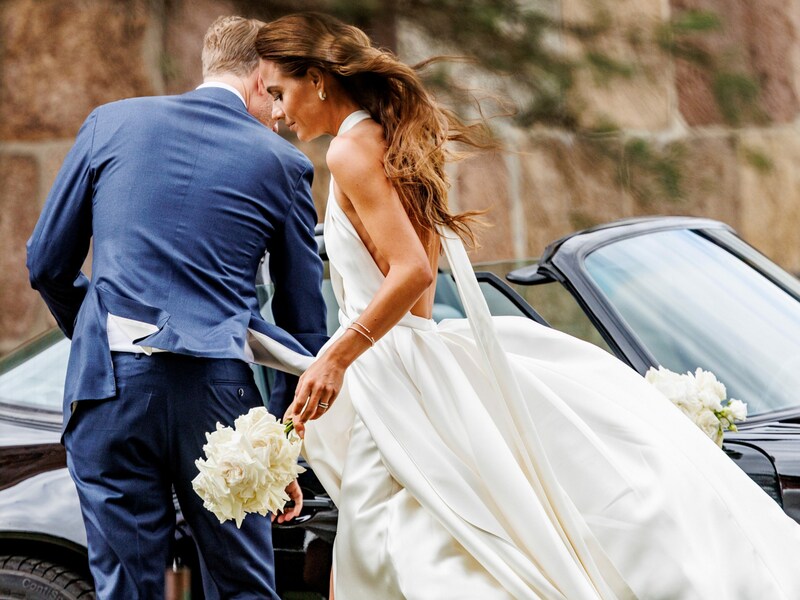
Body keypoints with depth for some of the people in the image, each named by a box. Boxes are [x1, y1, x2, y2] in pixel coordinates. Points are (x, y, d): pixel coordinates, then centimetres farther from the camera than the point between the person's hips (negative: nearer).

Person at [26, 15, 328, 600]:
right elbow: (305, 325, 11)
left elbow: (47, 264, 14)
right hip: (218, 394, -1)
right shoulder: (282, 164, 8)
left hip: (109, 382, 1)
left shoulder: (111, 123, 10)